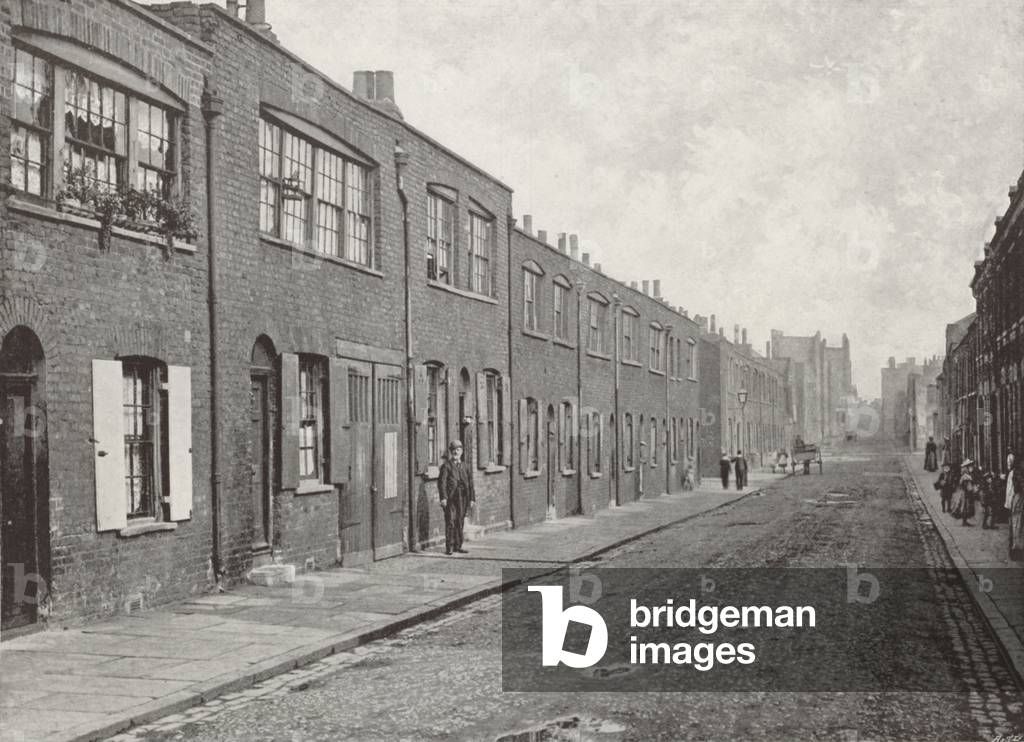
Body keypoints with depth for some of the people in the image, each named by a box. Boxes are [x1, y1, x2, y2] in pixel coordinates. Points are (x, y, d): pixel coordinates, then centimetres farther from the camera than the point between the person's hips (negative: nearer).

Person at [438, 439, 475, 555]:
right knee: (450, 522, -8)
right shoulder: (446, 466, 1)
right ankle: (449, 547, -6)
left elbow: (470, 483, 14)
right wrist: (443, 497, -16)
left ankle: (458, 546, 15)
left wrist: (472, 498, 7)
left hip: (462, 498, 4)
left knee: (460, 522, 8)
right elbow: (442, 482, -6)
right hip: (450, 498, -4)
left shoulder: (465, 466, 15)